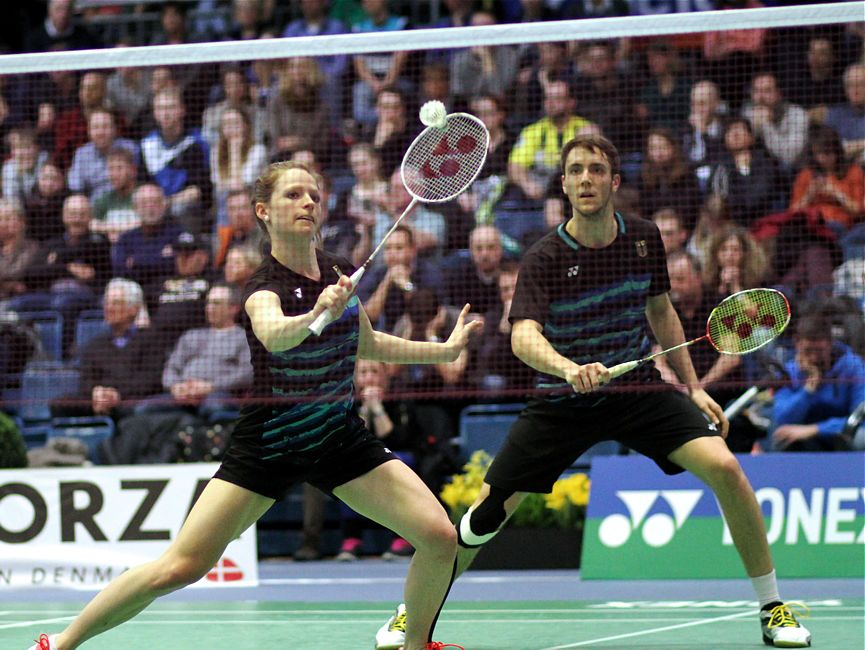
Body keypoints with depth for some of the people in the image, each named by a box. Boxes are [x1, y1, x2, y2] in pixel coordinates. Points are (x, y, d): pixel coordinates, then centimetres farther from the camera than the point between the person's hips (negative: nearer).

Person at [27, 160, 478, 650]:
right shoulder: (265, 287, -18)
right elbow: (273, 335, -44)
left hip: (342, 437, 5)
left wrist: (444, 350, 22)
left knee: (439, 537, -12)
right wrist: (316, 316, -63)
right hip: (269, 443, -5)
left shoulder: (340, 272, 0)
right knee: (179, 568, -11)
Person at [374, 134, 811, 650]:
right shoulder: (544, 258, -16)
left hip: (639, 389, 2)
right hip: (563, 398, -2)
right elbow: (524, 337, -31)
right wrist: (569, 368, -51)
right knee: (491, 509, -6)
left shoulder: (644, 239, -3)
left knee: (724, 467, -20)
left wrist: (693, 387, 12)